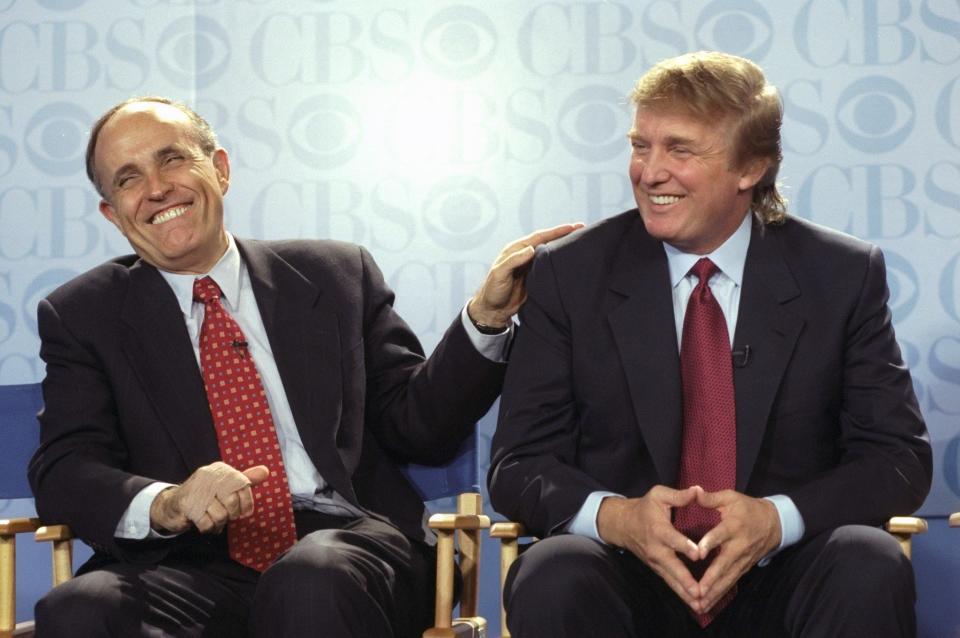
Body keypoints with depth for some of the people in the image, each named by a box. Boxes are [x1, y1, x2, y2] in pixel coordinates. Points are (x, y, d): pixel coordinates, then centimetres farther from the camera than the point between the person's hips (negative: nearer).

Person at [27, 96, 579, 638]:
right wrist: (166, 504, -19)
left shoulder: (338, 277, 16)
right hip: (193, 565, 1)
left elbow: (419, 427, 13)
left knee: (312, 582, -37)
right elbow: (63, 473, 2)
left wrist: (486, 315, -1)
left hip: (344, 540, -1)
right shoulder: (82, 317, 14)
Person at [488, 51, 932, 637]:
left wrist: (778, 518, -18)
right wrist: (614, 516, -21)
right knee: (553, 580, -33)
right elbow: (519, 465, 1)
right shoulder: (569, 275, 2)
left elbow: (900, 456, 2)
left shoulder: (845, 276, 3)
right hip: (629, 574, 0)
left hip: (779, 578, 1)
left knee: (872, 567, -31)